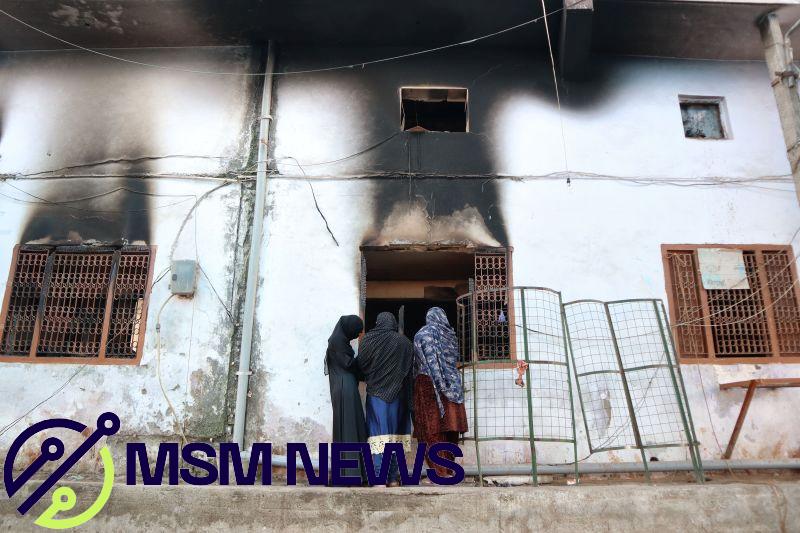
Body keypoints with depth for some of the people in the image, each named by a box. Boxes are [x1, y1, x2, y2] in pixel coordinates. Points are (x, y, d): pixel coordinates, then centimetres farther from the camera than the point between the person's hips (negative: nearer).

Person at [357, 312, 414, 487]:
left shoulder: (368, 339, -4)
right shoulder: (404, 342, 1)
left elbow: (360, 365, 0)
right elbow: (409, 370, 3)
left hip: (376, 392, -2)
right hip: (397, 394, 2)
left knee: (379, 433, -2)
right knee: (395, 433, 9)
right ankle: (393, 478, 12)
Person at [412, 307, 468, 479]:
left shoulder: (423, 334, -1)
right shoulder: (450, 334, 10)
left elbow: (417, 362, -7)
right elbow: (455, 359, 13)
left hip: (428, 383, -4)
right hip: (452, 386, 4)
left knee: (432, 430, -1)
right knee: (449, 429, 9)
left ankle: (441, 471, -3)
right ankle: (449, 468, 13)